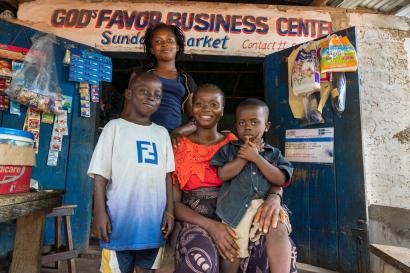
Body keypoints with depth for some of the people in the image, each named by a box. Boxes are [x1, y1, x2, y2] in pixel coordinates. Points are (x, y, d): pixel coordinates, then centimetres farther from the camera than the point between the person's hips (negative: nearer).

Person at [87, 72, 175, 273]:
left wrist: (169, 210, 4)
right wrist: (99, 212, -11)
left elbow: (167, 175, 9)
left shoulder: (162, 133, 9)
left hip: (154, 221, 4)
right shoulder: (115, 127, -2)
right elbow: (100, 174, -5)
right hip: (121, 219, -3)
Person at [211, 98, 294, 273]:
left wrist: (255, 157, -7)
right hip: (236, 207, -1)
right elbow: (223, 174, -3)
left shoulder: (273, 154, 13)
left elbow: (280, 179, -1)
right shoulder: (229, 149, 10)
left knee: (279, 230, -29)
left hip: (266, 203, 1)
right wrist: (245, 157, -5)